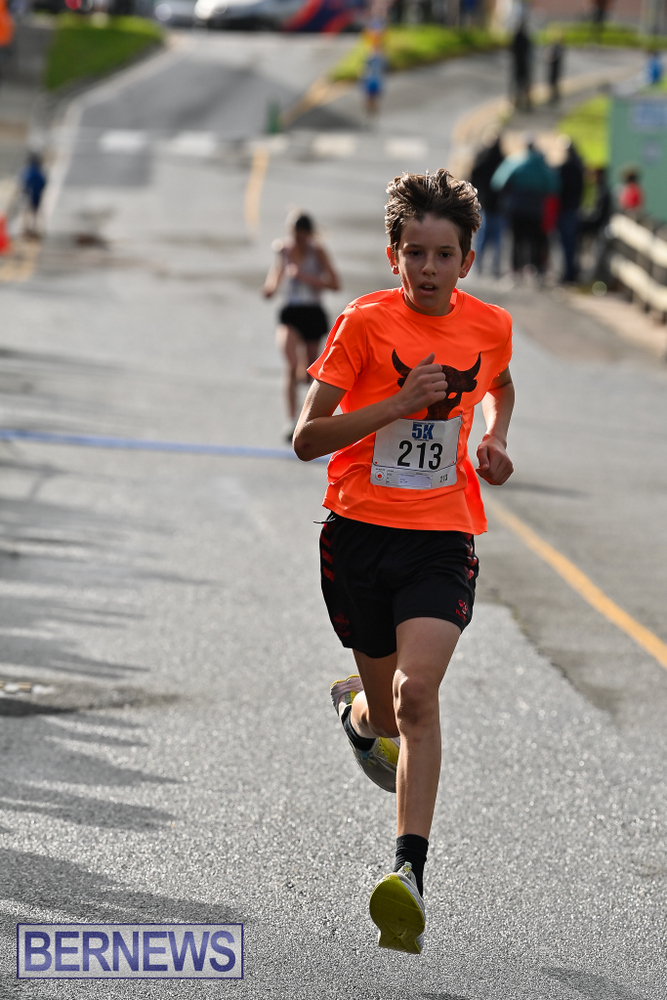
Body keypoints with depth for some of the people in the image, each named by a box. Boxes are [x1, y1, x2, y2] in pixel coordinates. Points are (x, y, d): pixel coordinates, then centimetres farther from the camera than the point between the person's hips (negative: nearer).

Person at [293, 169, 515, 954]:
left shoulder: (490, 327, 2)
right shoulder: (364, 322, -8)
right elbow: (306, 439, -9)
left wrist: (495, 437, 8)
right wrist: (399, 403, -20)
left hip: (442, 540, 1)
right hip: (359, 534, 0)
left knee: (417, 694, -20)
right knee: (389, 710, 10)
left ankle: (410, 873, -23)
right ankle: (357, 708, 50)